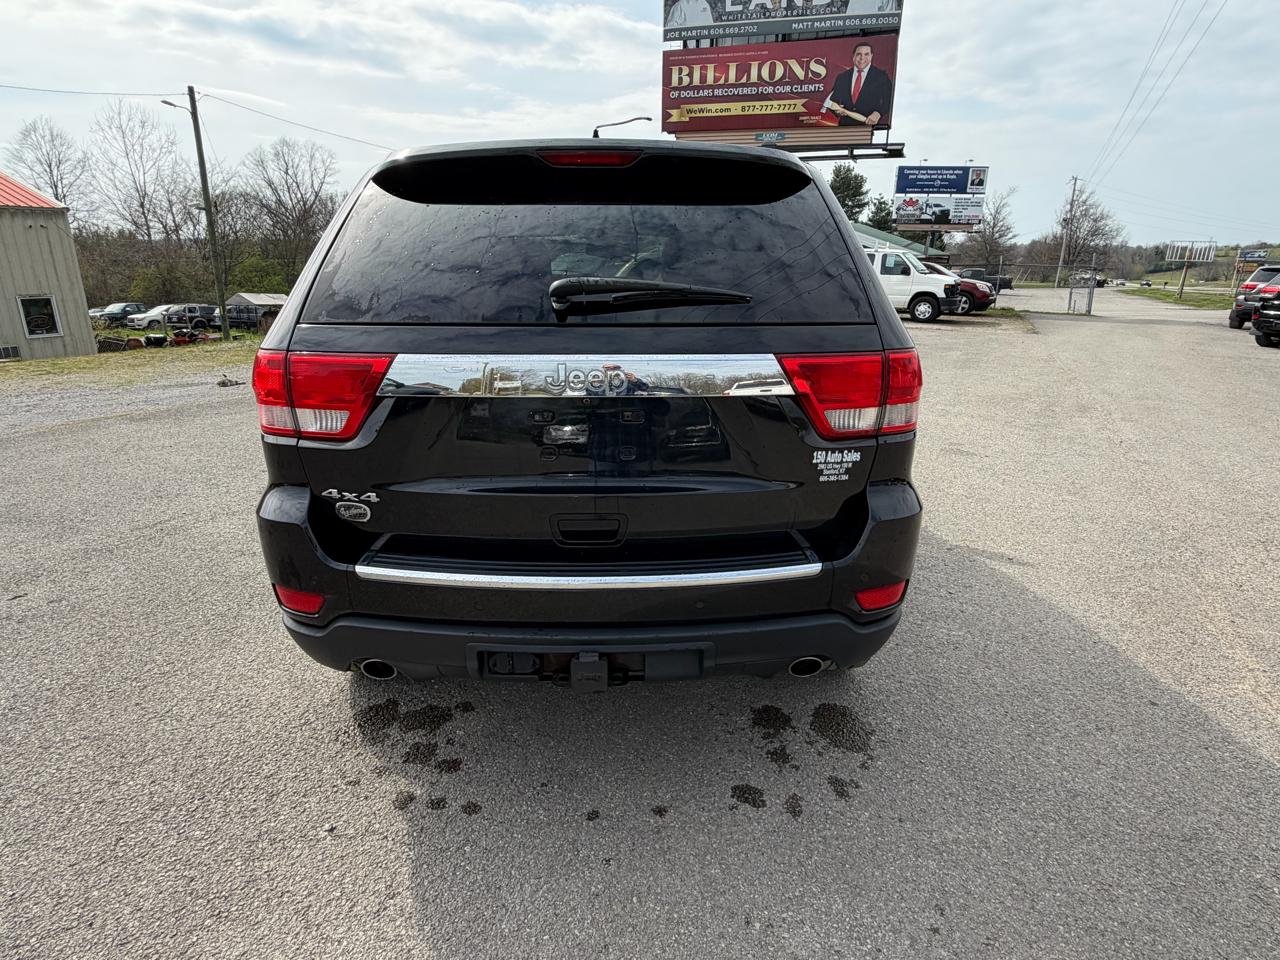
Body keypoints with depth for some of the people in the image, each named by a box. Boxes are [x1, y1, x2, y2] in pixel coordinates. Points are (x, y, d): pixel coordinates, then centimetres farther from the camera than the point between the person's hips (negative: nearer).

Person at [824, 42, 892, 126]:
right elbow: (832, 102, 16)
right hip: (845, 126, 4)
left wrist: (878, 113, -20)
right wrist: (837, 110, -7)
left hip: (869, 126, -4)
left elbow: (889, 101, -2)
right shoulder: (842, 77, 15)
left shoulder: (881, 76, 6)